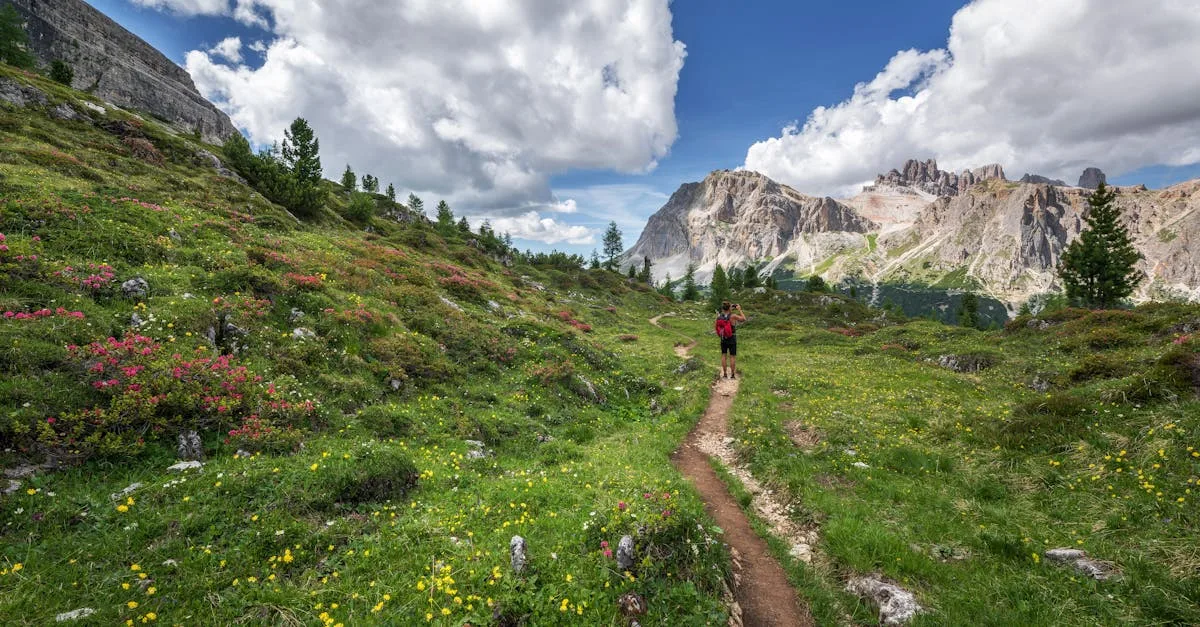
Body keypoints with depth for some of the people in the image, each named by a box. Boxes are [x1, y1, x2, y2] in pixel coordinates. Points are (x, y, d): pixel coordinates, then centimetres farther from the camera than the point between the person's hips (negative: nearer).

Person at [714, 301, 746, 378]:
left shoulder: (719, 316, -10)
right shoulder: (733, 316, -21)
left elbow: (715, 327, 0)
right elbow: (744, 319, -8)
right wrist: (739, 310, -1)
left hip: (723, 339, 3)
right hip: (732, 339, -3)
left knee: (724, 355, 13)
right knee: (732, 357, 6)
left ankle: (724, 374, 16)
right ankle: (732, 374, 11)